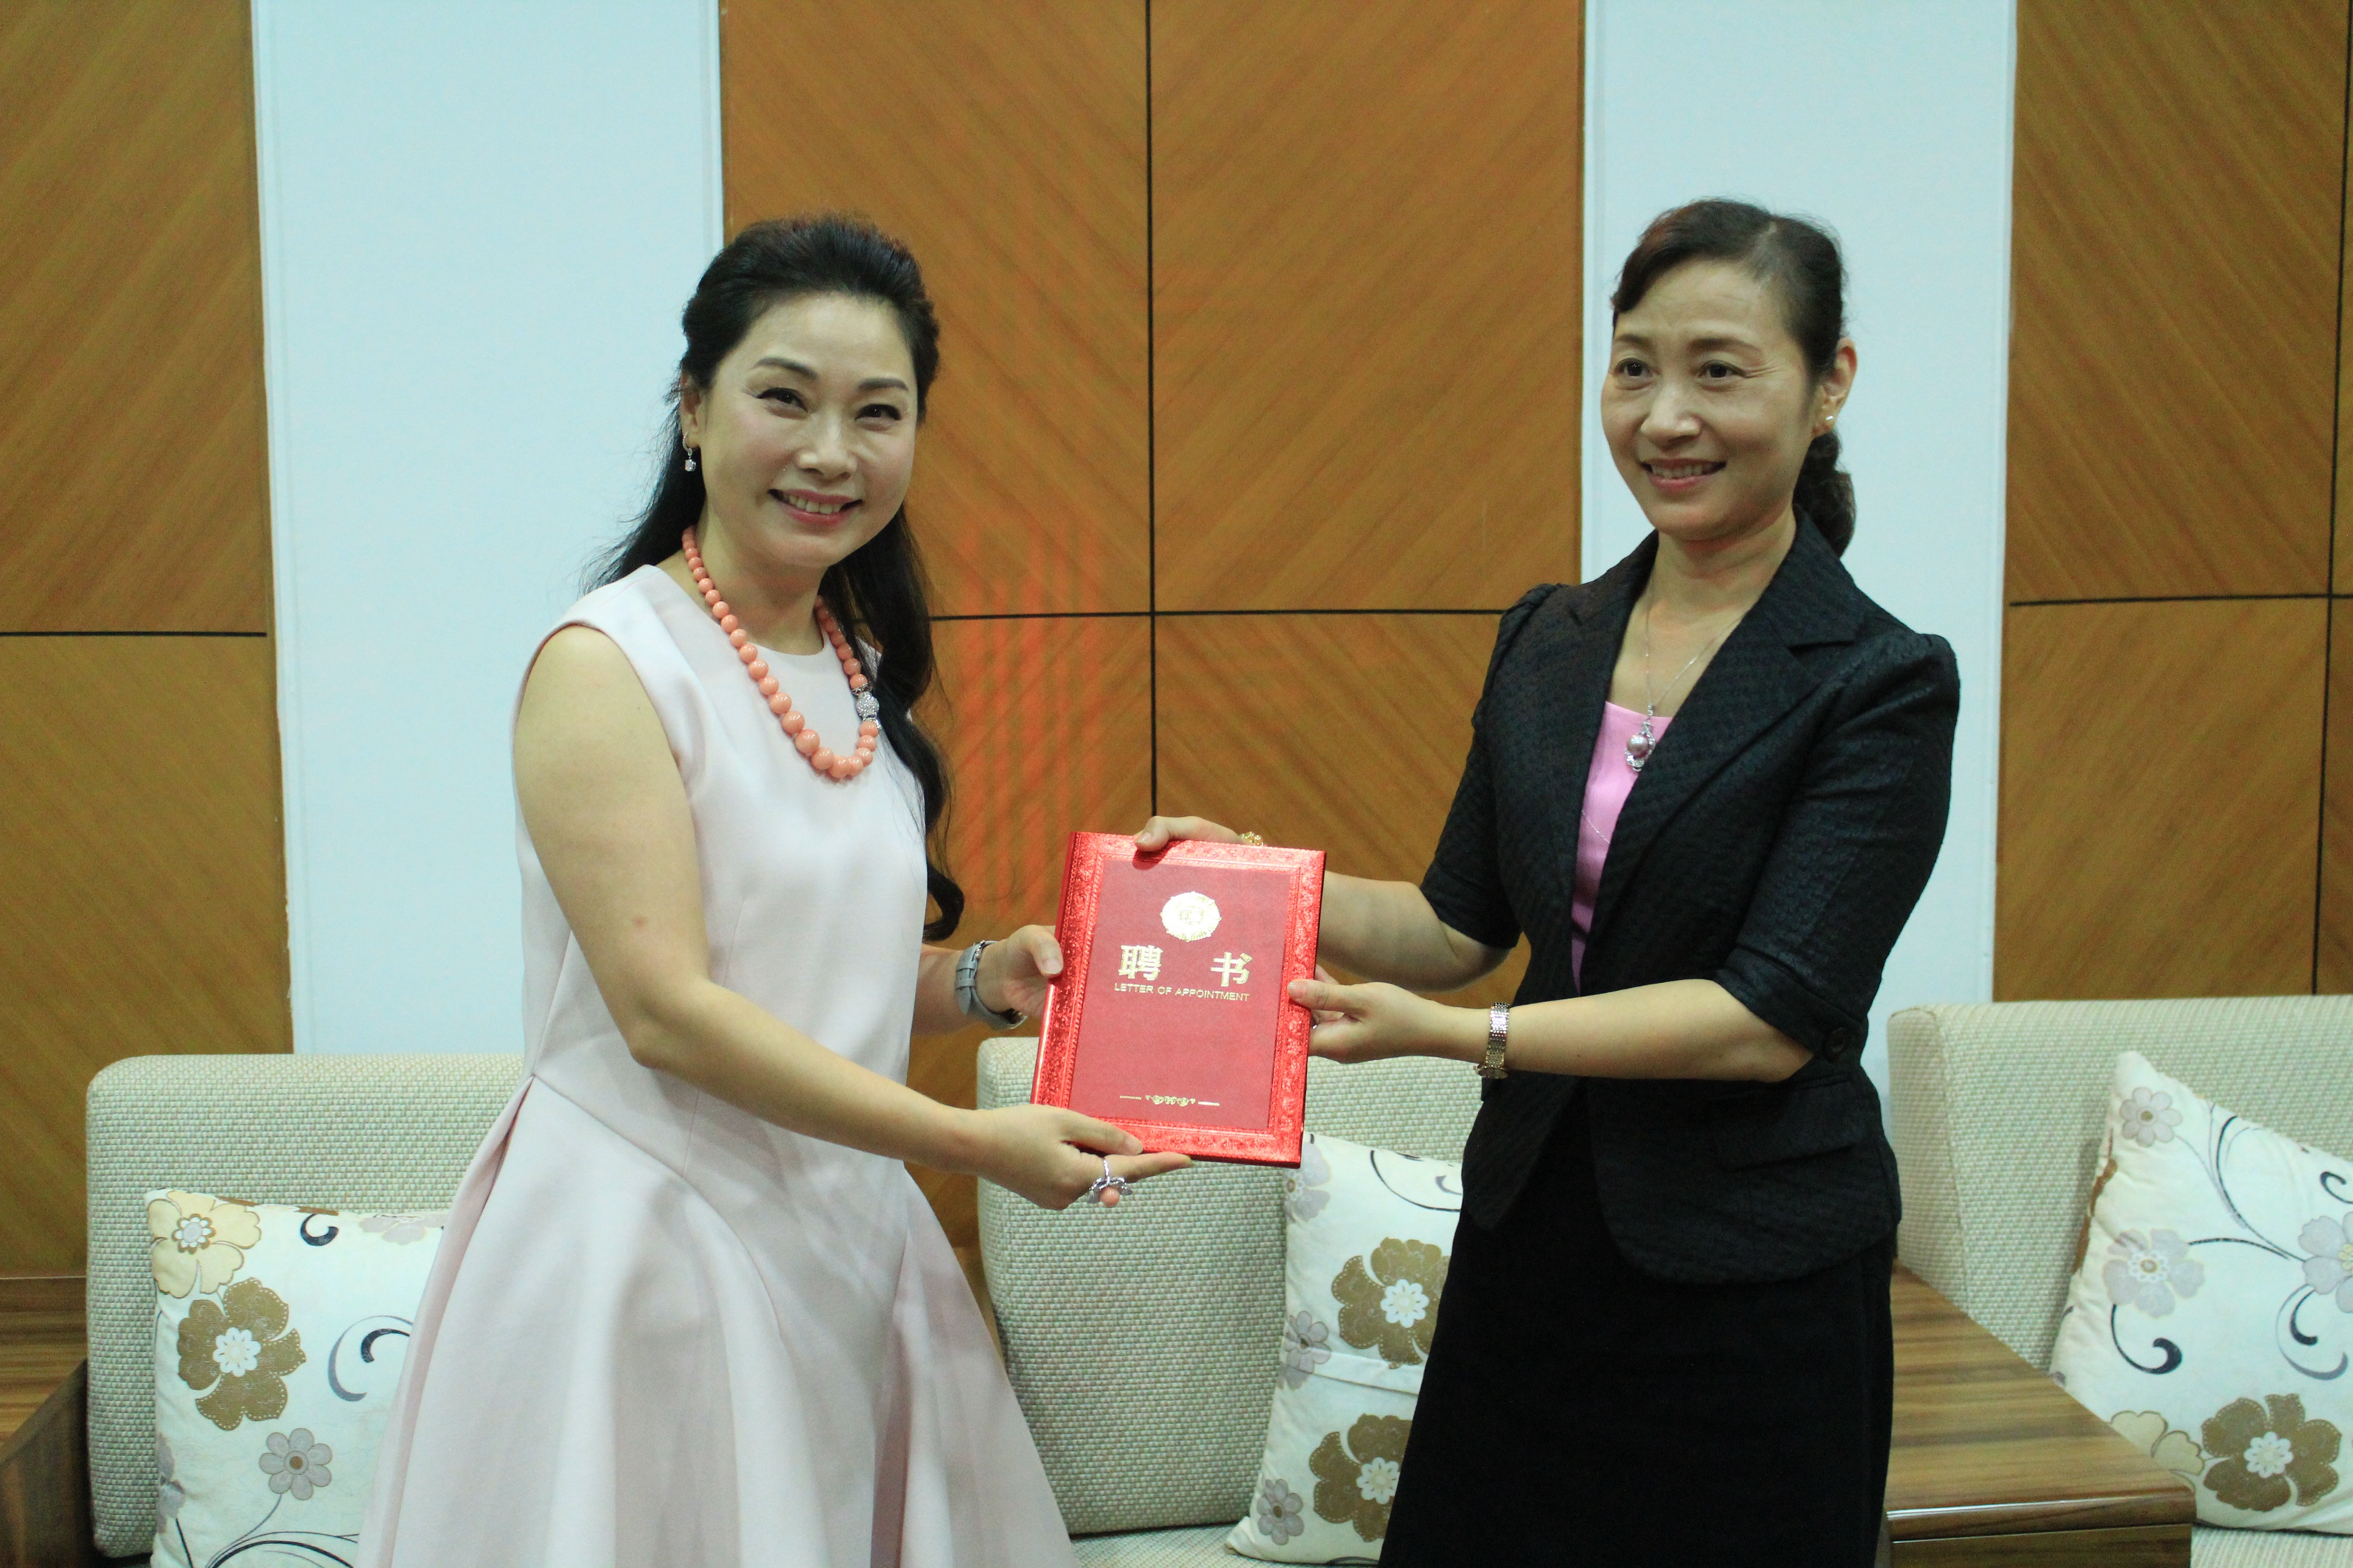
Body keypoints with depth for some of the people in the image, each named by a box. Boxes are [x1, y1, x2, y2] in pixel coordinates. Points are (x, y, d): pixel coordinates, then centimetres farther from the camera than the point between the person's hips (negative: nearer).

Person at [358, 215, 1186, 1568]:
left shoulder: (859, 666, 9)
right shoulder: (606, 665, -14)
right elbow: (665, 1011, -20)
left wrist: (976, 980, 0)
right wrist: (972, 1140, -20)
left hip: (846, 1235, 7)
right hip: (648, 1238, -7)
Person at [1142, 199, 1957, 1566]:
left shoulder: (1884, 683, -12)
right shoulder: (1547, 642, 5)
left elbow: (1774, 1019, -19)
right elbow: (1464, 924, 10)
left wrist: (1457, 1034, -23)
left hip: (1751, 1283, -5)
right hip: (1531, 1234, 5)